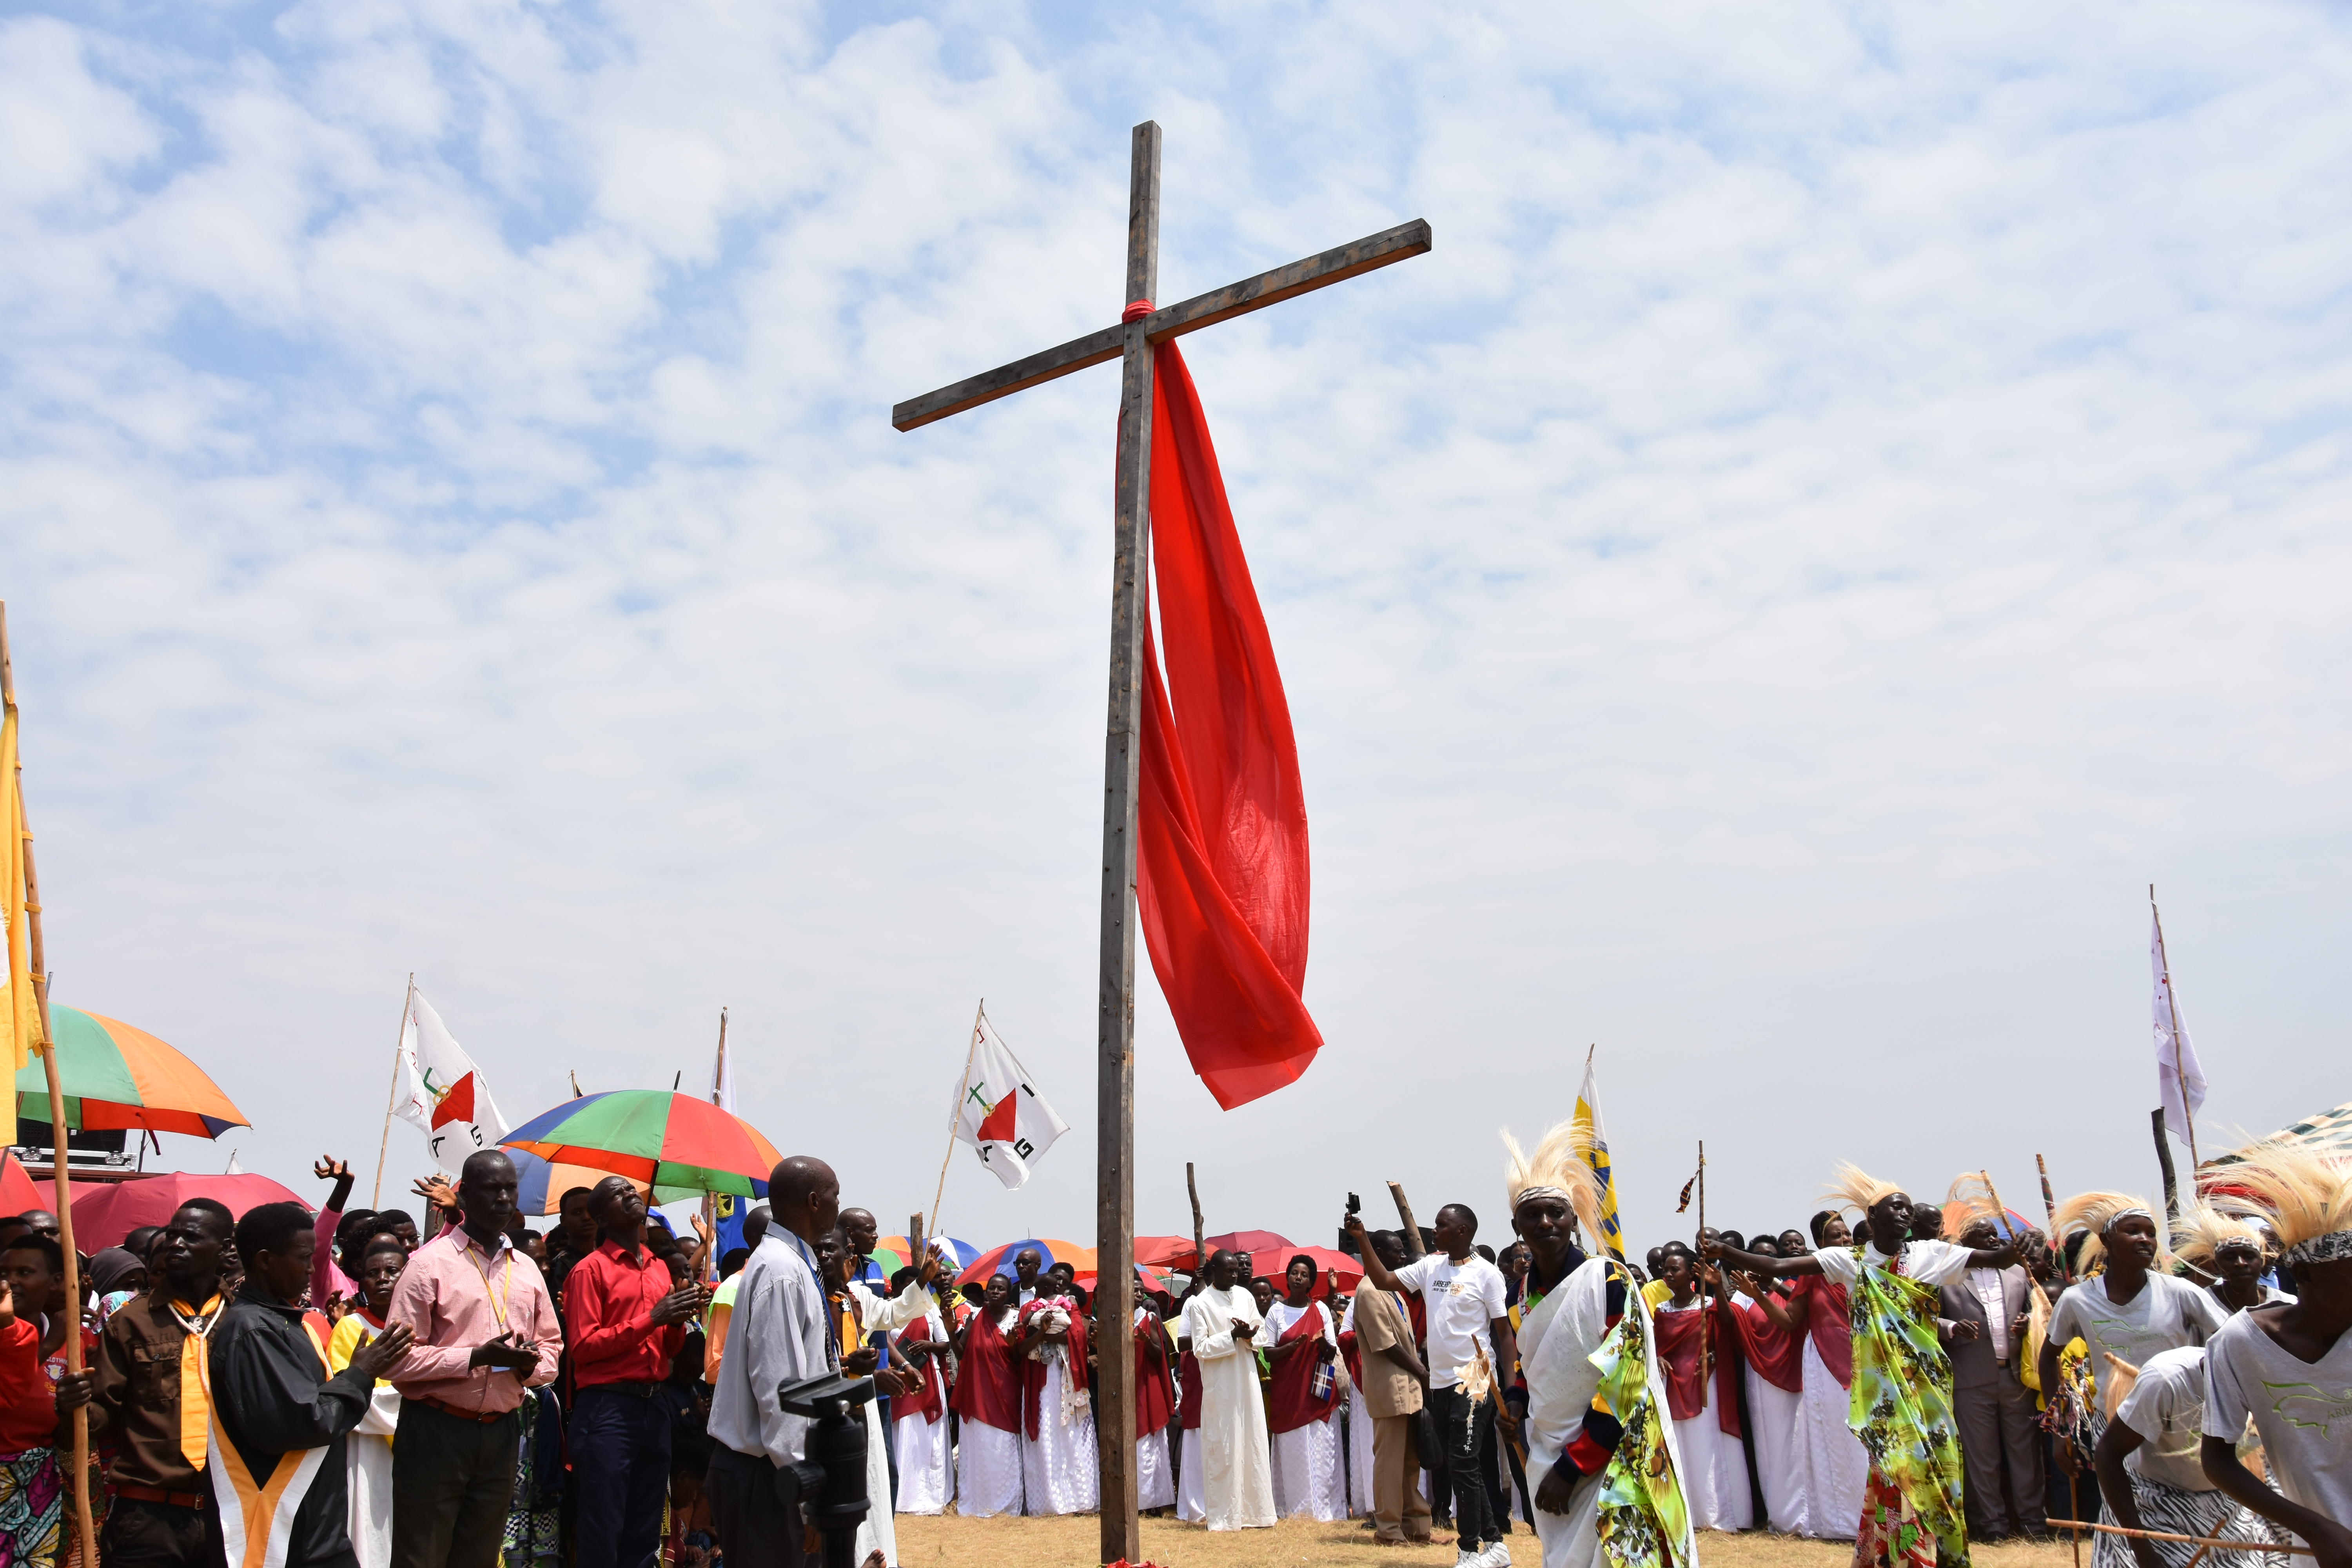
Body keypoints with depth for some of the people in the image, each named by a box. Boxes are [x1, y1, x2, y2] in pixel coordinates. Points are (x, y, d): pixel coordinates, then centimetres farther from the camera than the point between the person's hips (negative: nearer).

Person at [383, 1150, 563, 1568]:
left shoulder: (527, 1270, 12)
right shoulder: (429, 1263, -6)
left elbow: (552, 1346, 17)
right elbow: (397, 1357, -12)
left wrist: (532, 1364, -6)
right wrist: (476, 1357, -19)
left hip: (500, 1435, 5)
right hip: (435, 1432, -5)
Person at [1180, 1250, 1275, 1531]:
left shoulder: (1245, 1296, 7)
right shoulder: (1199, 1304, -7)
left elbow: (1261, 1331, 13)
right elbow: (1200, 1348, -9)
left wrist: (1250, 1336, -10)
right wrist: (1233, 1335, -18)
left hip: (1248, 1382, 5)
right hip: (1219, 1387, -5)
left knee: (1253, 1446, 7)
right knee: (1223, 1450, -2)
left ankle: (1254, 1511, 15)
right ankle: (1224, 1516, 6)